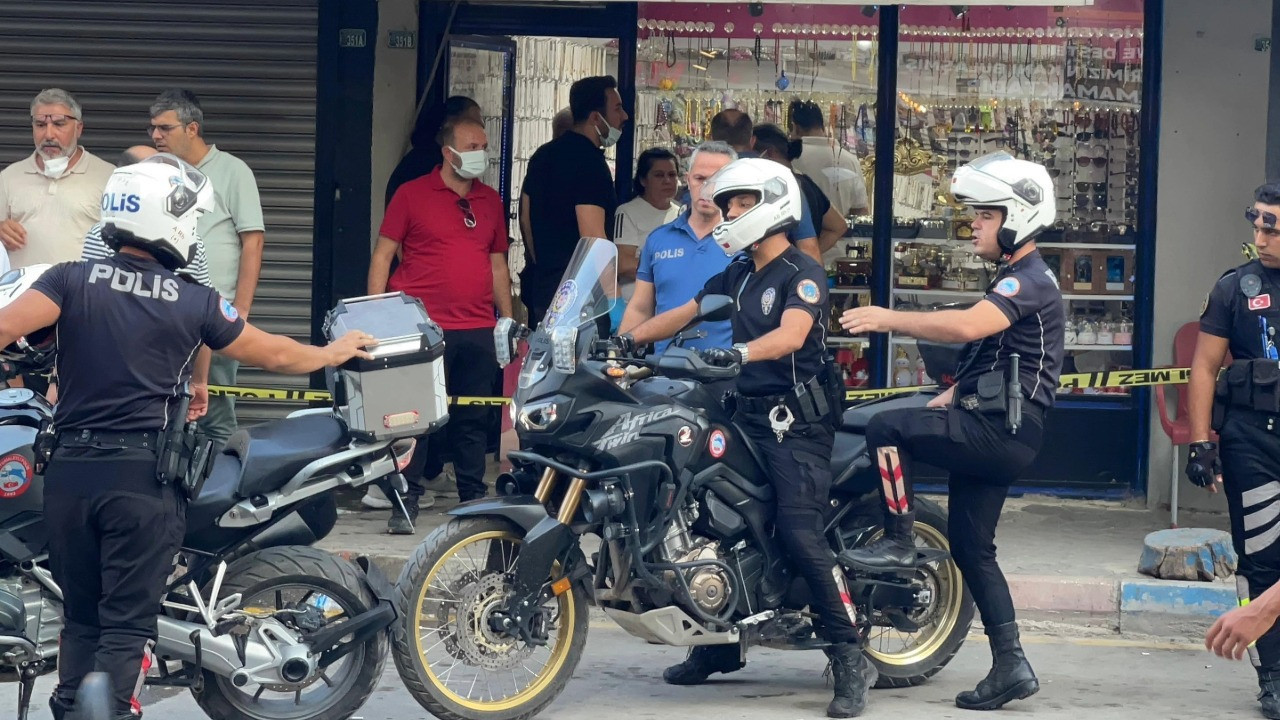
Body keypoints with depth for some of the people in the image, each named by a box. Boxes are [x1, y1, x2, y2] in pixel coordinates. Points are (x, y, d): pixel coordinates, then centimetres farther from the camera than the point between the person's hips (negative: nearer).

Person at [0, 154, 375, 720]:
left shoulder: (73, 280, 0)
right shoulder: (196, 303, 0)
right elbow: (274, 355, 13)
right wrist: (332, 354, 30)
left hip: (69, 470, 2)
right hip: (142, 476, -2)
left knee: (80, 618, 16)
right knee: (127, 625, 0)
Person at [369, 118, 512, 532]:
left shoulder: (491, 202, 15)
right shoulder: (412, 194, 1)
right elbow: (382, 256, 1)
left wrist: (508, 319, 15)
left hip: (478, 329, 4)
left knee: (474, 420, 8)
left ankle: (474, 501, 16)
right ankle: (407, 502, 2)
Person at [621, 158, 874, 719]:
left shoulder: (802, 273, -10)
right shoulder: (739, 274, 16)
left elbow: (791, 335, -27)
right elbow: (684, 314, 19)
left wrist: (739, 352, -44)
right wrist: (628, 340, 4)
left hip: (797, 421, -9)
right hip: (749, 415, 9)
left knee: (799, 533, -20)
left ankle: (851, 660, -17)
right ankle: (720, 643, 21)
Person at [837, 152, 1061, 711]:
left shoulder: (1029, 281, -13)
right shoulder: (1014, 278, 22)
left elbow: (967, 326, -30)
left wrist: (889, 319, -27)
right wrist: (952, 394, 17)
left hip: (1001, 431, -11)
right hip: (992, 433, 11)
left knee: (887, 428, -22)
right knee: (970, 548, 11)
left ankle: (898, 541, -10)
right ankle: (1010, 666, 12)